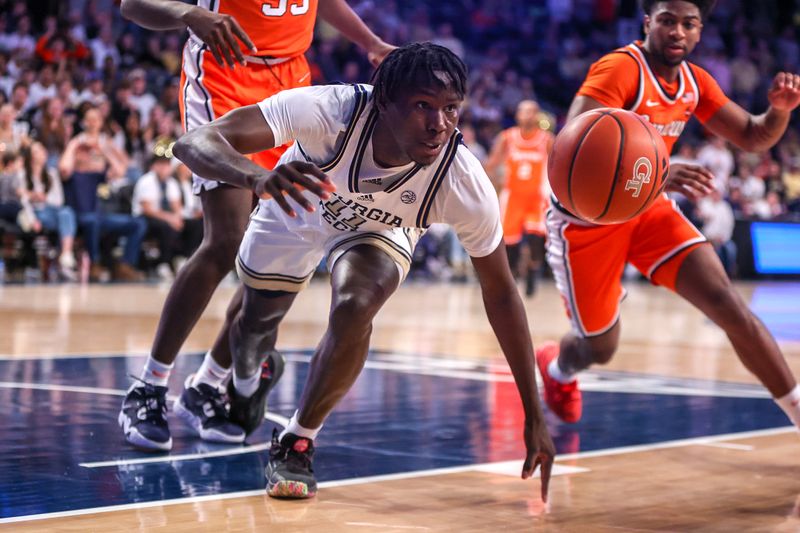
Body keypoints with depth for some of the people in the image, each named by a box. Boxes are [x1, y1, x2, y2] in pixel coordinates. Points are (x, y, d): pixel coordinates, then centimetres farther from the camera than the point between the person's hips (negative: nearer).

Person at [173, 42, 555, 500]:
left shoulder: (468, 187, -38)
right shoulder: (331, 110, -44)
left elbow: (501, 294, -22)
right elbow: (195, 143, -49)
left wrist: (534, 417, -19)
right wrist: (259, 177, -72)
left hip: (379, 230, -1)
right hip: (297, 211, 1)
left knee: (354, 310, -30)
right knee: (258, 319, 20)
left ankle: (297, 444, -4)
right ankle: (246, 385, 60)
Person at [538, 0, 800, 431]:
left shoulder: (694, 82, -1)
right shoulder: (620, 69, -24)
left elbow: (752, 138, 8)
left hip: (646, 210, 5)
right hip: (586, 218, -5)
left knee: (729, 306, -12)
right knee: (600, 348, 8)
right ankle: (557, 367, 46)